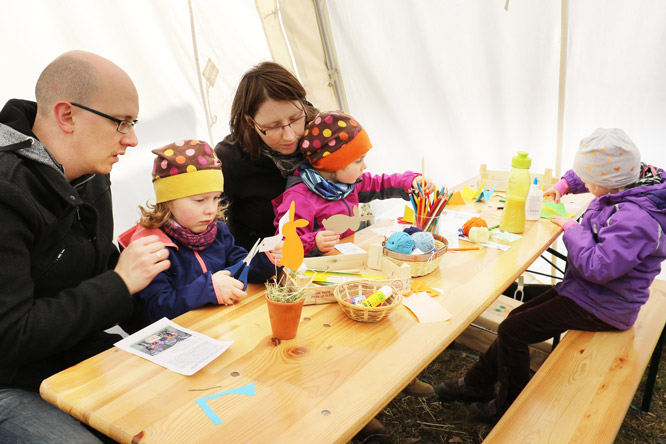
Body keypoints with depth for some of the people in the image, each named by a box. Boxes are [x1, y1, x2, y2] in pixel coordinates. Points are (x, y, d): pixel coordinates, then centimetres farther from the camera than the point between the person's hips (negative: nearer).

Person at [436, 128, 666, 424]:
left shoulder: (635, 219, -31)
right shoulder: (626, 187, -1)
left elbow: (598, 267, -35)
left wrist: (573, 229, -22)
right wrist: (566, 182, 6)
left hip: (601, 309, -10)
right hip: (586, 291, 10)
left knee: (511, 332, -9)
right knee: (519, 317, 13)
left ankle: (511, 407, 13)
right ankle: (478, 382, 26)